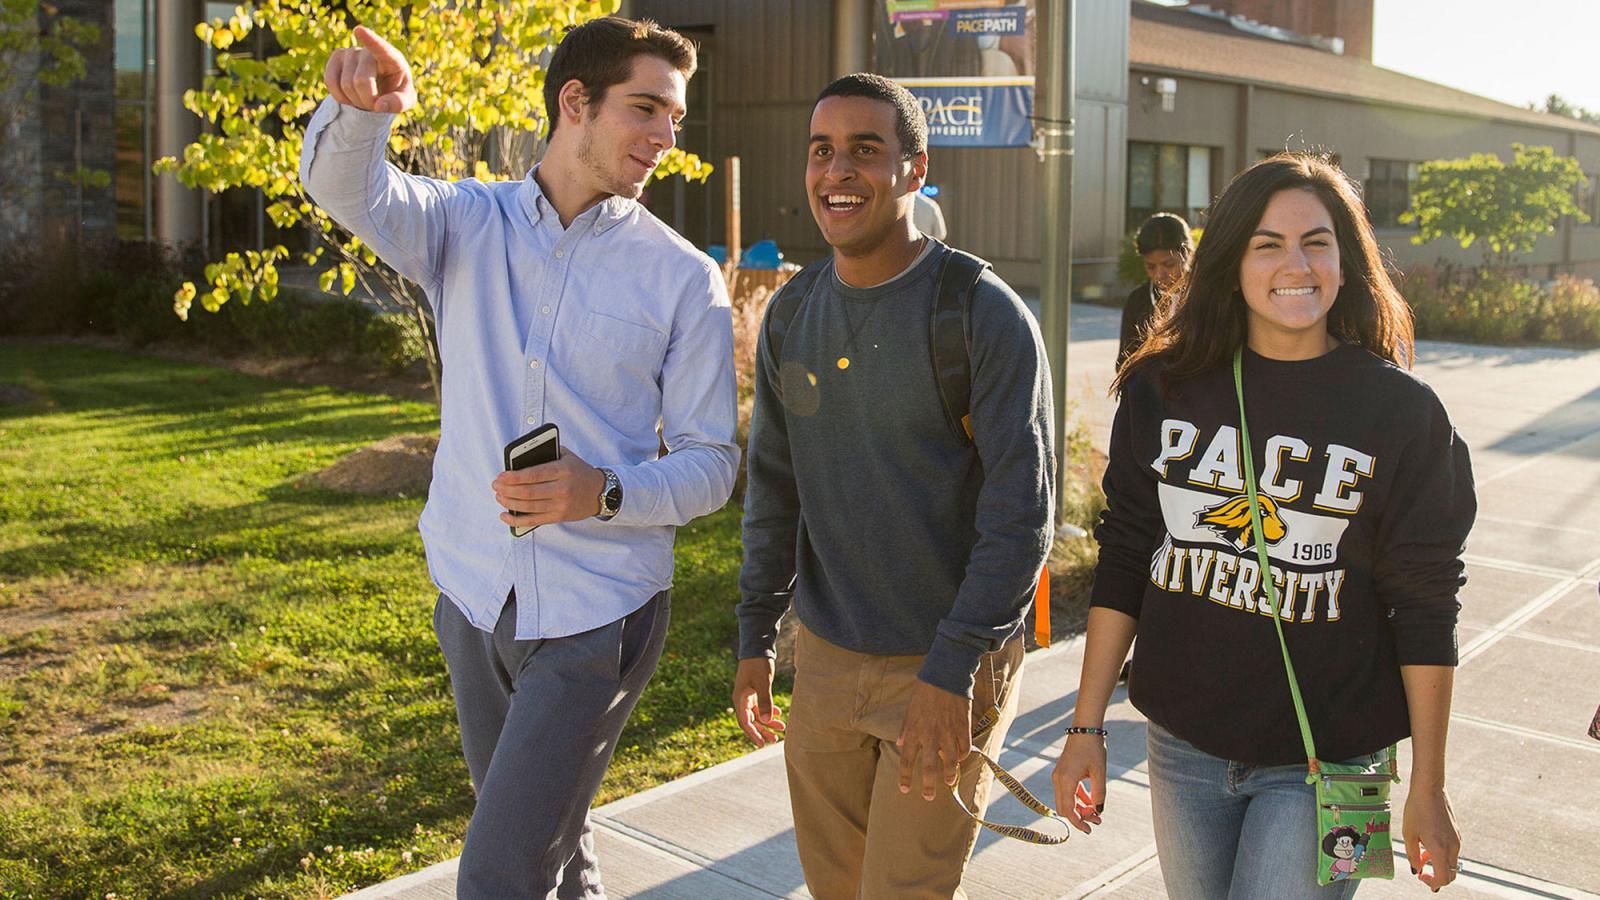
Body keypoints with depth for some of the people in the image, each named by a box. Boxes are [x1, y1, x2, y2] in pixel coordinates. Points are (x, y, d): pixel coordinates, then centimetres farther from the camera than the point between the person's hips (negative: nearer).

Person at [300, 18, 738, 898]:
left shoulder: (684, 279, -7)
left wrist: (604, 493, -24)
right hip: (474, 595, 4)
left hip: (597, 612, -3)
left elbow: (712, 461, -5)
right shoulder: (469, 224, -1)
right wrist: (358, 107, -42)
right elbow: (348, 190, -20)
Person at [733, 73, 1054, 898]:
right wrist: (754, 638, 9)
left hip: (945, 667, -5)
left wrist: (951, 672, -20)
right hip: (823, 659, 5)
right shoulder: (790, 318, 3)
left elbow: (1020, 514, -16)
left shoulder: (986, 316, -14)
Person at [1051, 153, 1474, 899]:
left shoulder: (1402, 411, -8)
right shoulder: (1166, 389, -2)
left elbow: (1424, 611, -5)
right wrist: (1086, 726, 1)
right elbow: (1122, 563, 2)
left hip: (1321, 765, -3)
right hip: (1183, 748, 3)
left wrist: (1428, 788, -4)